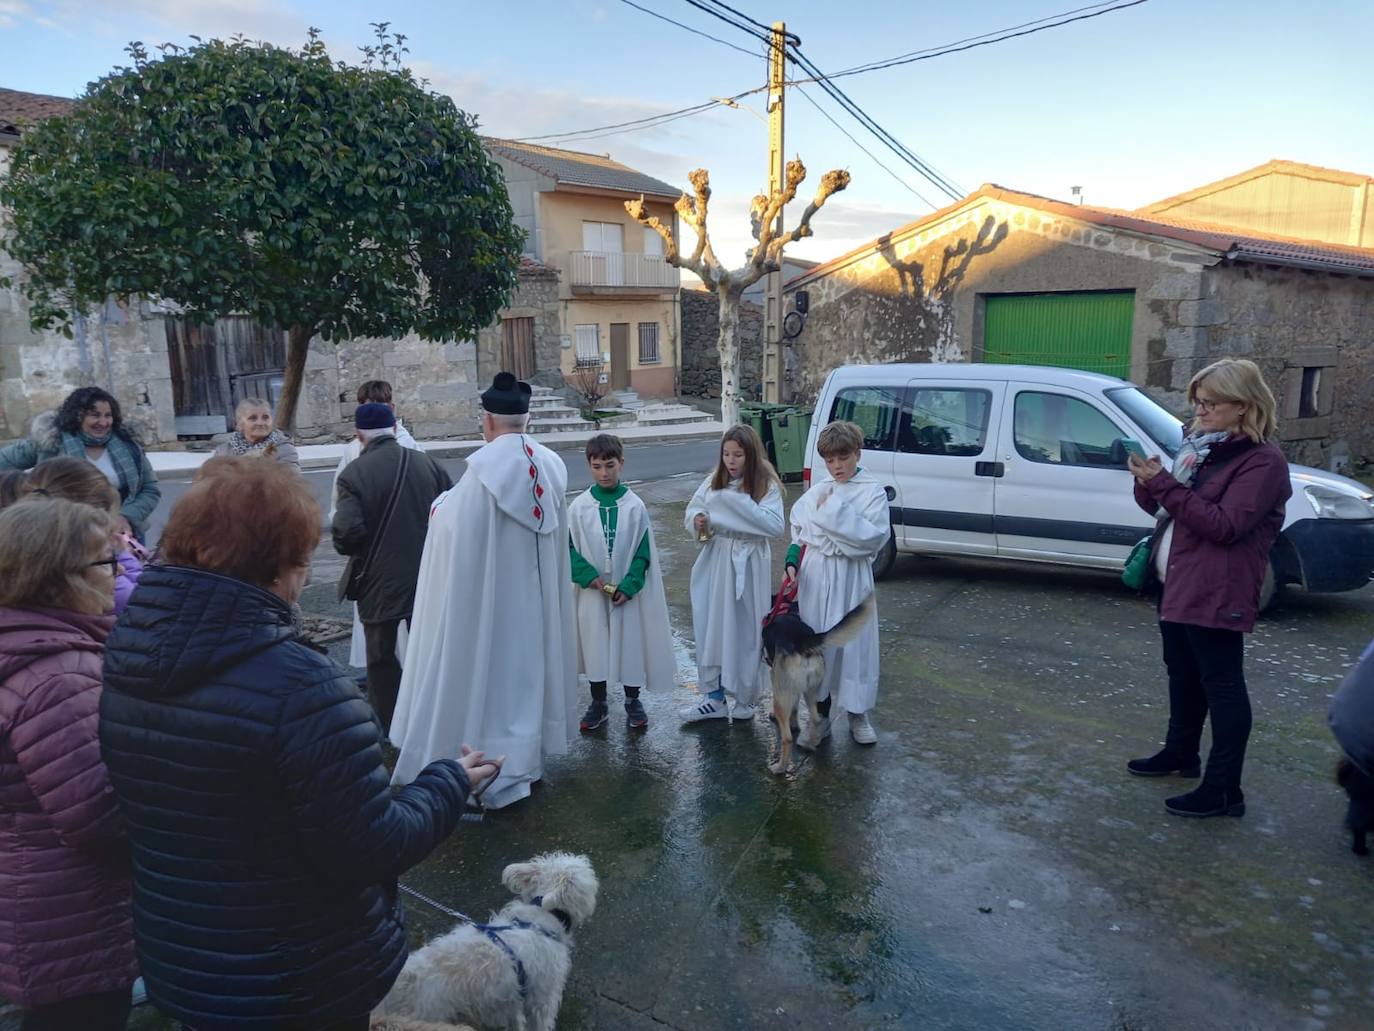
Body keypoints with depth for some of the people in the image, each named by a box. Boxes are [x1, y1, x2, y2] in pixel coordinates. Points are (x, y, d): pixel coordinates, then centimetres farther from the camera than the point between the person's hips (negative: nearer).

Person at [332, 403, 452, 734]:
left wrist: (349, 550, 0)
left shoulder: (353, 474, -13)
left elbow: (347, 532, -22)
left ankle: (389, 728, 17)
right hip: (427, 576, 4)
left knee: (381, 657, 11)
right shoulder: (427, 463, -2)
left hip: (379, 581, -3)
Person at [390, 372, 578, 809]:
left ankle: (499, 769, 10)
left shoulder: (484, 466, -20)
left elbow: (452, 526, -13)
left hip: (491, 595, -6)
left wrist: (440, 504, 8)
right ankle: (526, 754, 30)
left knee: (490, 670, 4)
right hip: (535, 593, 6)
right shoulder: (551, 466, 0)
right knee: (528, 663, 18)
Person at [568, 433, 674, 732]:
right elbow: (569, 548, -1)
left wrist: (629, 586, -13)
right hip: (592, 593, 1)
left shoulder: (634, 506, -6)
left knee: (631, 643, 8)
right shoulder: (579, 507, -4)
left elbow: (644, 552, -4)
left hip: (628, 593, -1)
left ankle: (633, 701, 27)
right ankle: (598, 704, 28)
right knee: (594, 645, 10)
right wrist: (588, 576, -14)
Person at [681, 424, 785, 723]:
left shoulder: (766, 486, -9)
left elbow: (775, 526, -20)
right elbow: (692, 510, 11)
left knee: (744, 632, 4)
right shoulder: (713, 482, 5)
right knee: (711, 629, 9)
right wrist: (697, 520, -12)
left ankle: (743, 698, 23)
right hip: (714, 564, 4)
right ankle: (715, 698, 22)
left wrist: (738, 500, -25)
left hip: (747, 567, -4)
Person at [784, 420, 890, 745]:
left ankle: (858, 715, 22)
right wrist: (792, 563, -2)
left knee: (855, 643, 4)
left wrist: (835, 511, -16)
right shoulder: (816, 492, 7)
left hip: (851, 578, -3)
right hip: (814, 576, 3)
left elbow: (874, 537, -16)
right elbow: (799, 533, 13)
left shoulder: (872, 492, -4)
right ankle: (821, 713, 23)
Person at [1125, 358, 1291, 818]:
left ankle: (1224, 789, 7)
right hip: (1176, 582, 9)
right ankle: (1180, 753, 37)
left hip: (1216, 592, -9)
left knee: (1221, 685, -1)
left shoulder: (1262, 460, -14)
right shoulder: (1201, 443, 12)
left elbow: (1224, 525, -23)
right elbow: (1169, 507, 16)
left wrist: (1164, 483, -24)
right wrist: (1149, 484, -5)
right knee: (1183, 674, 21)